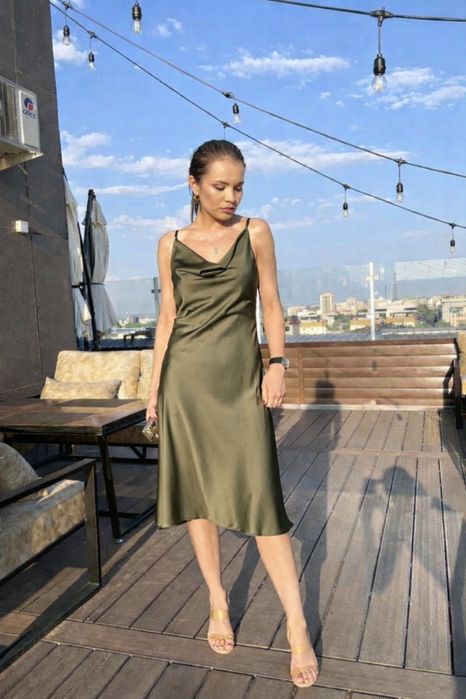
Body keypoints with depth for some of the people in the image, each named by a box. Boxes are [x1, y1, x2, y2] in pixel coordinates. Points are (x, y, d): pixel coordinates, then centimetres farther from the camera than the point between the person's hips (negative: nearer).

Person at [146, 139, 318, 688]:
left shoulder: (256, 232, 4)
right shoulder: (170, 244, 7)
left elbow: (270, 304, 4)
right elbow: (167, 317, 9)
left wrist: (277, 365, -7)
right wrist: (155, 385, 6)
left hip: (241, 378, -2)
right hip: (187, 378, 2)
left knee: (259, 494, -6)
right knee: (194, 490, 7)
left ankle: (297, 628, 5)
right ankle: (219, 605, 24)